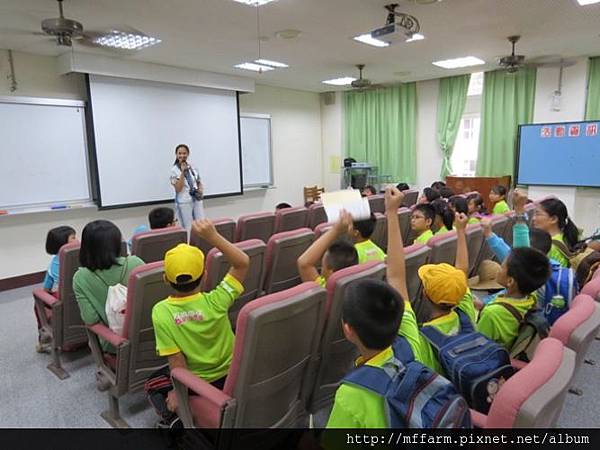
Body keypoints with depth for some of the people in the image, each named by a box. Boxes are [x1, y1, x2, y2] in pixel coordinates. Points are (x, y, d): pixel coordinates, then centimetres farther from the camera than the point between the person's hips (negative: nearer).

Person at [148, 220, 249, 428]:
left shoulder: (161, 312, -25)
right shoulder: (215, 302, -25)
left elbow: (176, 360, -20)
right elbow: (243, 262, -19)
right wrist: (212, 236, -27)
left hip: (198, 380, -2)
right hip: (230, 373, 3)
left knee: (153, 385, 25)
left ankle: (172, 419, 1)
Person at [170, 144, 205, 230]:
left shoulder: (193, 167, 7)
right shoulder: (174, 170, -6)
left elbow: (199, 183, 17)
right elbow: (178, 189, -14)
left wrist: (201, 190, -6)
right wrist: (183, 172, -18)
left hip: (197, 200, 4)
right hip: (184, 203, -4)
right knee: (189, 229, -1)